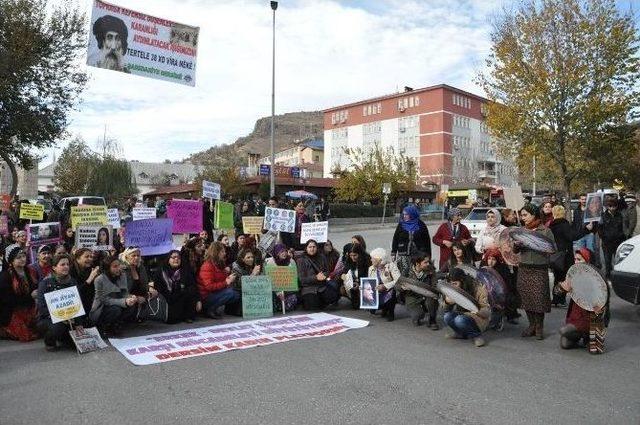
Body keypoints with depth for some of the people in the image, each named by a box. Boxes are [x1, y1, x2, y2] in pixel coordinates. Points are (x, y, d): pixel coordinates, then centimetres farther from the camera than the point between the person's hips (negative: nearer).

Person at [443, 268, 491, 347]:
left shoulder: (479, 289, -17)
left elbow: (487, 311, -17)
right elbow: (447, 310, -2)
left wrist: (478, 312, -41)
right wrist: (447, 303, -25)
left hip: (479, 319, -6)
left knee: (460, 320, -34)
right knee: (447, 316, -23)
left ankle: (476, 335, -9)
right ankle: (462, 334, 3)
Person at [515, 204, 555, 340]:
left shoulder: (545, 231, -2)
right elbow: (515, 250, 12)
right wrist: (516, 244, -9)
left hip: (539, 270, -4)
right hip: (523, 269, 4)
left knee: (538, 298, -4)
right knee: (526, 298, 4)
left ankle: (539, 327, 10)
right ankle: (532, 325, 17)